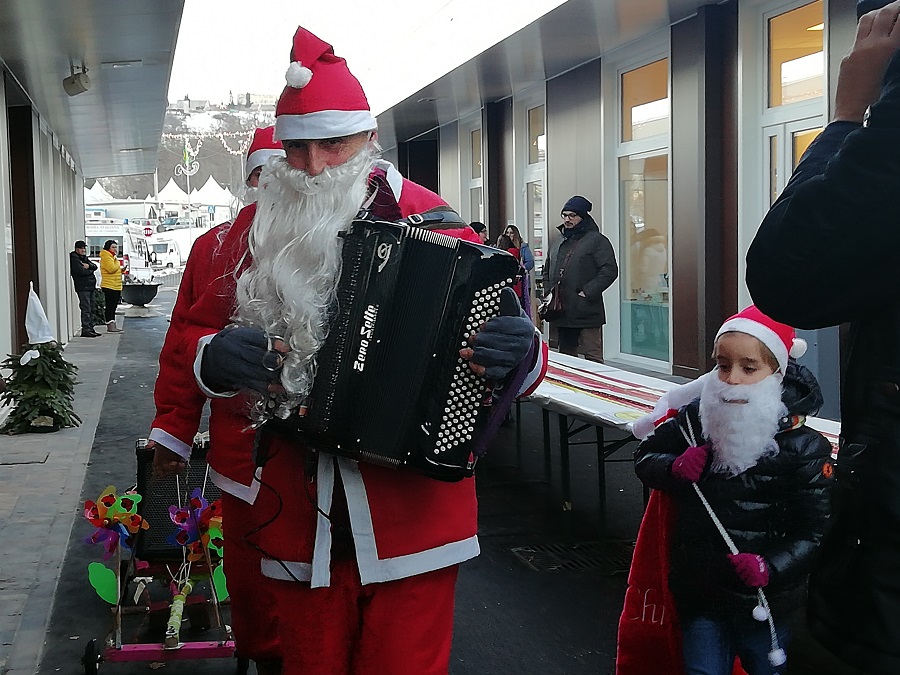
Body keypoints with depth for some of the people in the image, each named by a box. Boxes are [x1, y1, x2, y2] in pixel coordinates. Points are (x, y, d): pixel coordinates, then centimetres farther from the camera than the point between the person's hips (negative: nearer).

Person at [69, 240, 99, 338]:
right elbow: (81, 271, -19)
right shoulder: (74, 259, -7)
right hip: (82, 288, -9)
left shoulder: (84, 258, 21)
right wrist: (90, 271, -2)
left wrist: (88, 266, -12)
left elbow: (95, 267, 9)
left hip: (90, 287, 9)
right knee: (86, 309, -12)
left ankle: (90, 329, 15)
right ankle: (85, 330, -12)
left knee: (91, 309, 10)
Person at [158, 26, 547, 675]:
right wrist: (216, 357, -11)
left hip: (412, 518, -3)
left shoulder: (431, 224, -5)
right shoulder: (257, 230, 4)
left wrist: (519, 356, -26)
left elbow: (500, 330, -2)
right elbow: (201, 334, 12)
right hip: (299, 524, 3)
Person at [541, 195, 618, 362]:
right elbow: (547, 271, 28)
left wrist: (587, 293, -17)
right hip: (561, 313, 7)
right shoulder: (558, 243, 20)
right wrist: (548, 292, 10)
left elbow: (610, 270, -12)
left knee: (593, 358, -9)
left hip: (586, 314, -7)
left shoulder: (596, 240, -3)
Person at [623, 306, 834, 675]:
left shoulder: (803, 447, -13)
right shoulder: (694, 420, -4)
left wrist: (771, 567, -26)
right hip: (699, 595, 3)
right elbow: (645, 457, 10)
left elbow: (815, 531, -11)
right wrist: (674, 468, -11)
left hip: (766, 601, -2)